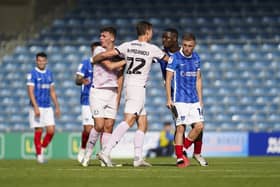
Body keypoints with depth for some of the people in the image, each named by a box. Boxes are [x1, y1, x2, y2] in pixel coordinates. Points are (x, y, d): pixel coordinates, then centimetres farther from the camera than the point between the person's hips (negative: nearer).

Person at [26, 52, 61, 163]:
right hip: (37, 107, -5)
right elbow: (30, 91, -12)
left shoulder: (49, 73, 13)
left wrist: (57, 106, 16)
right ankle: (39, 154, 9)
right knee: (38, 131, -3)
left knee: (51, 130, -3)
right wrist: (36, 107, -20)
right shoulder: (32, 74, -5)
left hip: (47, 107, 5)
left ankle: (42, 149, 17)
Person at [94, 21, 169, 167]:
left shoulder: (127, 46, 7)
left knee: (143, 124, 12)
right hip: (138, 87, -7)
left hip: (128, 85, 7)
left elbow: (106, 54, 1)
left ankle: (138, 158, 7)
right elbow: (168, 59, 14)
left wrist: (94, 60, 20)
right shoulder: (152, 49, -3)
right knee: (128, 121, -15)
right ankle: (106, 151, -27)